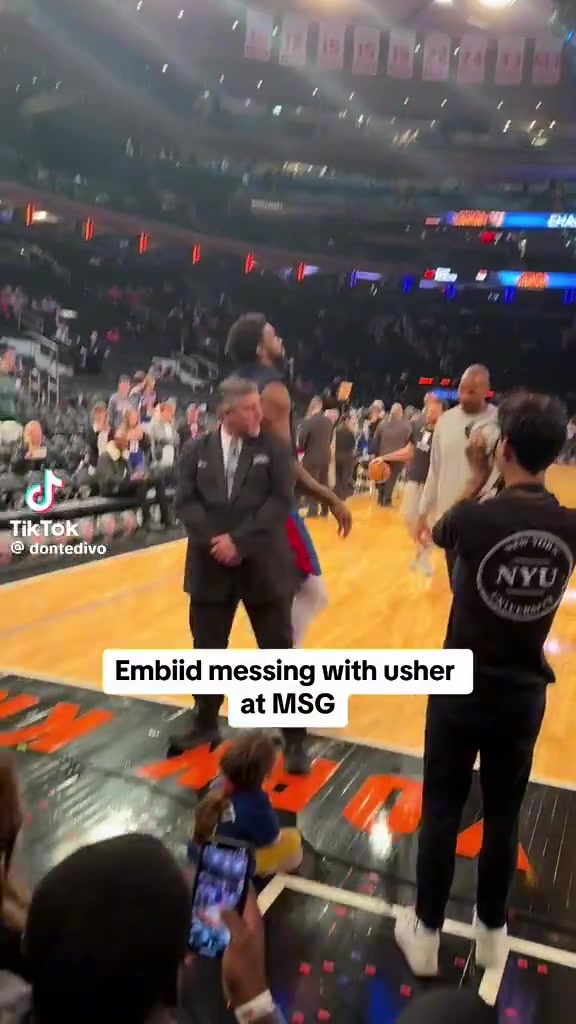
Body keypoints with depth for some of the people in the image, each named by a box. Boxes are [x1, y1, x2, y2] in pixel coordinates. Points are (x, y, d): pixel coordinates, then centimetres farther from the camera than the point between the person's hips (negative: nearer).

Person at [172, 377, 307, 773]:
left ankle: (294, 735, 18)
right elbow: (186, 502, -1)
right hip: (211, 565, 3)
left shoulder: (274, 449, -1)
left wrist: (239, 540, -17)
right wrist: (213, 540, -15)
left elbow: (281, 502, -10)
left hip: (263, 565, -2)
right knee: (207, 649, 14)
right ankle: (206, 724, 34)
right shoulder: (197, 450, 5)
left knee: (279, 651, 4)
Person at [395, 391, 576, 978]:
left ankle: (426, 934, 28)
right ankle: (491, 931, 38)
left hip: (462, 689, -3)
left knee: (441, 812, 13)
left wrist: (477, 478, 8)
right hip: (523, 695, 3)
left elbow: (439, 534, 4)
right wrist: (502, 482, 6)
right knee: (503, 816, 19)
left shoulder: (476, 517, -20)